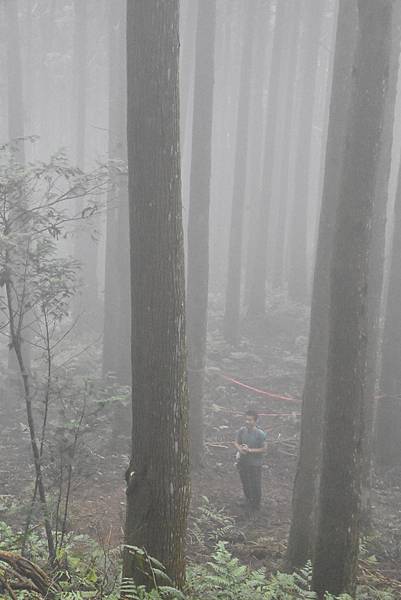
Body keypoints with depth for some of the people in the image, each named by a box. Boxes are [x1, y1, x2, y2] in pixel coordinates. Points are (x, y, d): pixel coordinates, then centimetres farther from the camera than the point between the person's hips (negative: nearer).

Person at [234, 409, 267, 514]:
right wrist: (239, 449, -18)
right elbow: (236, 442, 4)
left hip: (255, 464, -4)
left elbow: (264, 449, -16)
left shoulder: (260, 434, -21)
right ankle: (248, 501, 46)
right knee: (245, 483, 21)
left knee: (255, 486, 9)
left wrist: (250, 450, -24)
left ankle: (255, 506, 30)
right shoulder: (242, 430, -8)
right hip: (243, 462, 4)